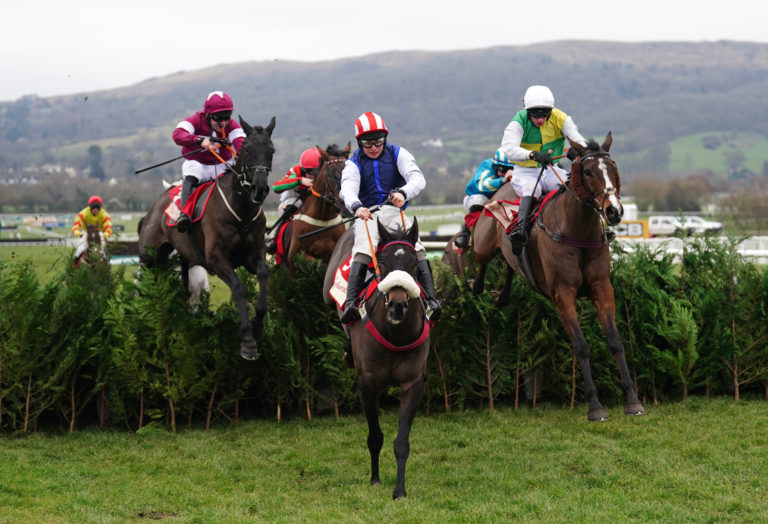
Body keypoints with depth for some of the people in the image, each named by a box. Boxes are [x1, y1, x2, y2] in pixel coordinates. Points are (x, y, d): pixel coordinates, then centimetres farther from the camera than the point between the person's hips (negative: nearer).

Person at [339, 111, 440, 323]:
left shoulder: (398, 154, 10)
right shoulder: (354, 164, 9)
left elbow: (418, 178, -7)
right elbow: (348, 188, -12)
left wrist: (403, 193, -32)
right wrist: (356, 206, -38)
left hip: (395, 211, 1)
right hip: (366, 214, -1)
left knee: (416, 247, -25)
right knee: (363, 249, -30)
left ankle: (431, 298, -32)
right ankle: (350, 303, -42)